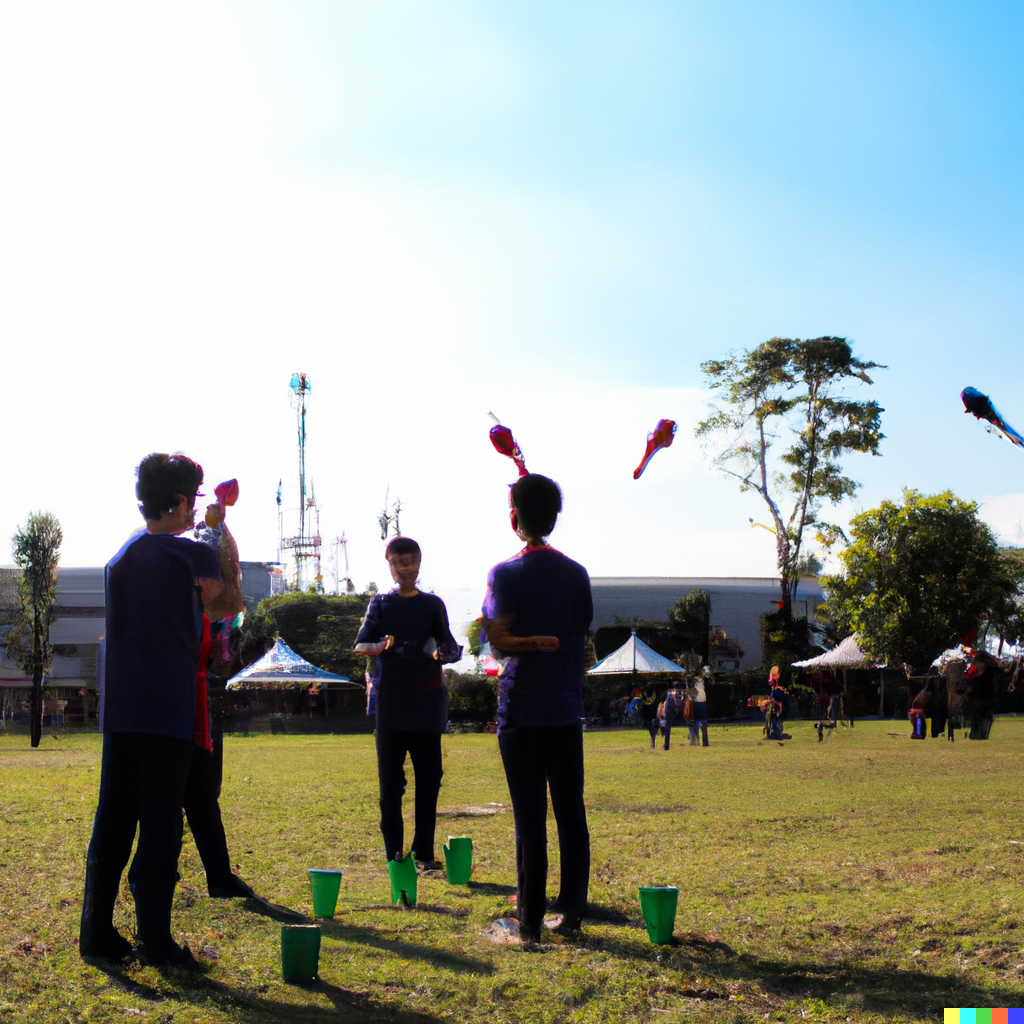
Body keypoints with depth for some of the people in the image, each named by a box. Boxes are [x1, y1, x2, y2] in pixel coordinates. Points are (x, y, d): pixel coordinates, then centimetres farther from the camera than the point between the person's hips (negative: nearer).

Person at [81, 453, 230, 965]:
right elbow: (220, 602, 12)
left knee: (112, 821, 10)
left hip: (119, 709, 6)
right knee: (161, 823, -2)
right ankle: (154, 938, 0)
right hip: (169, 708, -6)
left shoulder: (120, 556, 12)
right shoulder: (195, 555, -6)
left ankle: (96, 931, 12)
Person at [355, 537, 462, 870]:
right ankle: (394, 852, 6)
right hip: (391, 703, -1)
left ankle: (424, 851, 10)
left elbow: (448, 645, 3)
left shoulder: (433, 604, 9)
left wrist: (446, 653, -22)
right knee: (390, 781, 1)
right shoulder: (380, 603, 7)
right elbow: (360, 646, -3)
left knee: (429, 779, 2)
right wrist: (378, 648, -26)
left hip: (426, 705, 1)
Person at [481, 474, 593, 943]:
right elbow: (583, 634, 13)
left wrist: (532, 642, -2)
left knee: (530, 819, -2)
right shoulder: (576, 573, 8)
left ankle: (530, 920, 2)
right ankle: (571, 911, 14)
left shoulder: (506, 573, -8)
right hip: (567, 710, 5)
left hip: (523, 711, -4)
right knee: (571, 814, 9)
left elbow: (498, 639, -17)